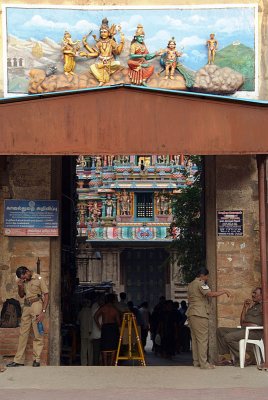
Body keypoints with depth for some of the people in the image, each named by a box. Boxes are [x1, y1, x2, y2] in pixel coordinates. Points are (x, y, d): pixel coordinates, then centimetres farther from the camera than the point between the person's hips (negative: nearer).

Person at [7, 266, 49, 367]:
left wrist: (43, 311, -14)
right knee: (23, 333, 4)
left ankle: (37, 359, 1)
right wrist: (20, 287, 0)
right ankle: (18, 360, 6)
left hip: (36, 305, -6)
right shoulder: (23, 282, 11)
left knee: (38, 334, -3)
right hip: (26, 307, 6)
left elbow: (46, 296, -7)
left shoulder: (39, 279, -5)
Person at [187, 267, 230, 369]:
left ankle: (196, 361, 11)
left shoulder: (190, 285, 19)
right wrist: (224, 291, -15)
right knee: (202, 339, -8)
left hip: (191, 314, 9)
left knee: (195, 338, 10)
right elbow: (210, 294, -23)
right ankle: (203, 363, -10)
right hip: (200, 315, -9)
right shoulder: (200, 283, -10)